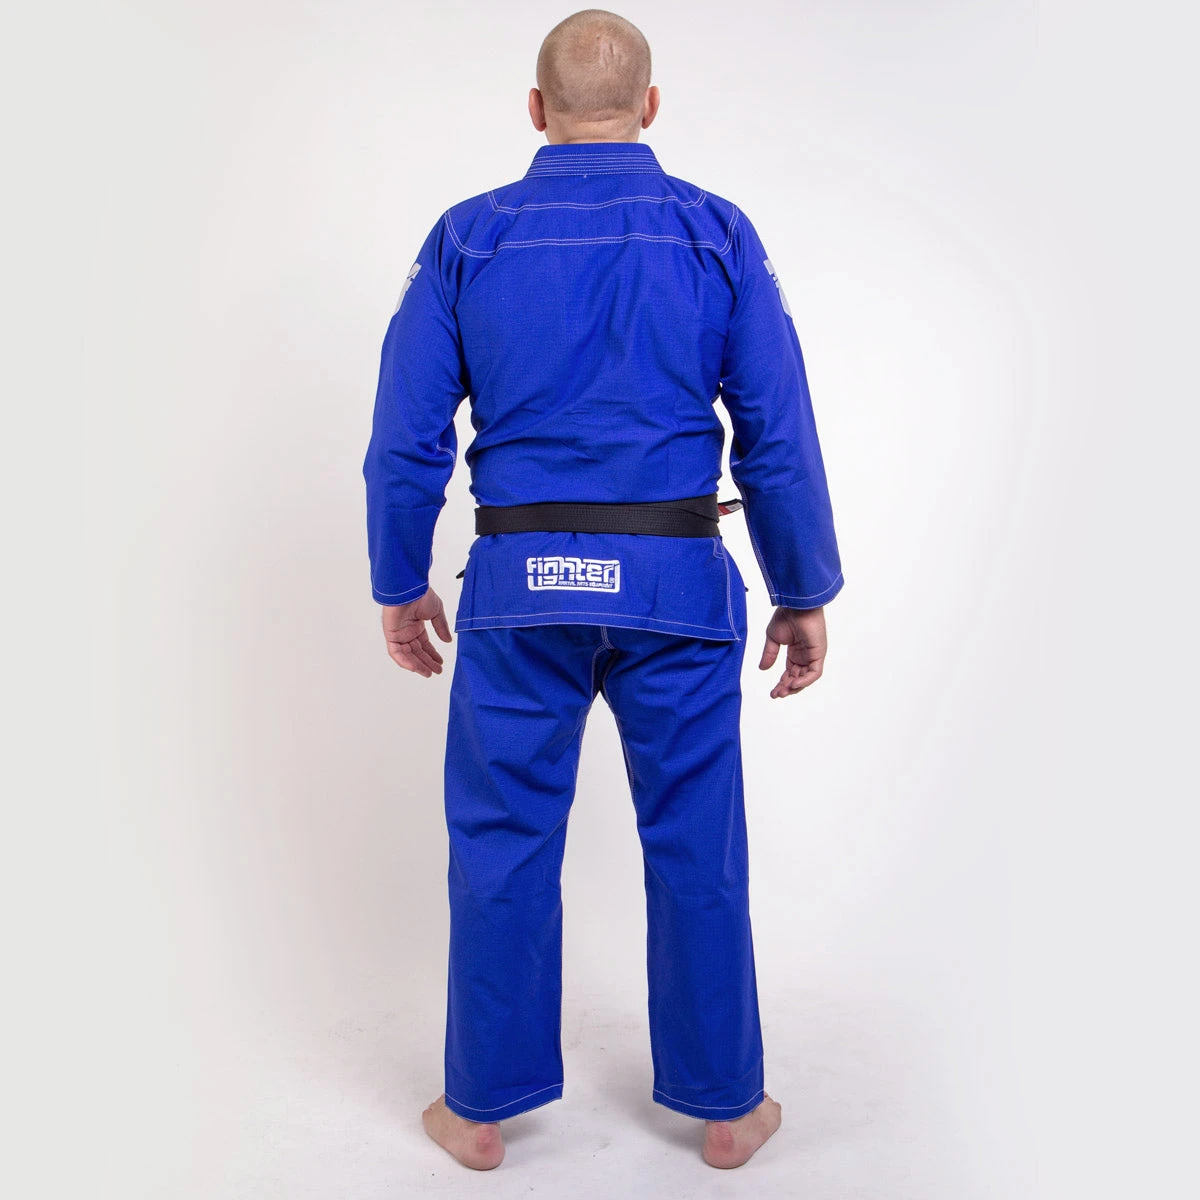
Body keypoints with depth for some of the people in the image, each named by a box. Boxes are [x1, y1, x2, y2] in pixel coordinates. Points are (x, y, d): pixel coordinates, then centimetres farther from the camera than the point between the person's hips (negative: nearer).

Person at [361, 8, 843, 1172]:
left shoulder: (466, 237, 2)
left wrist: (400, 586, 13)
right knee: (696, 848, 13)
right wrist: (804, 596, 7)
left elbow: (406, 442, 1)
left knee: (503, 847, 13)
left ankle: (482, 1108, 29)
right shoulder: (720, 236, 1)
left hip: (518, 589, 0)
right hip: (678, 586, 0)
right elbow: (780, 440, -2)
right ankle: (725, 1106, 30)